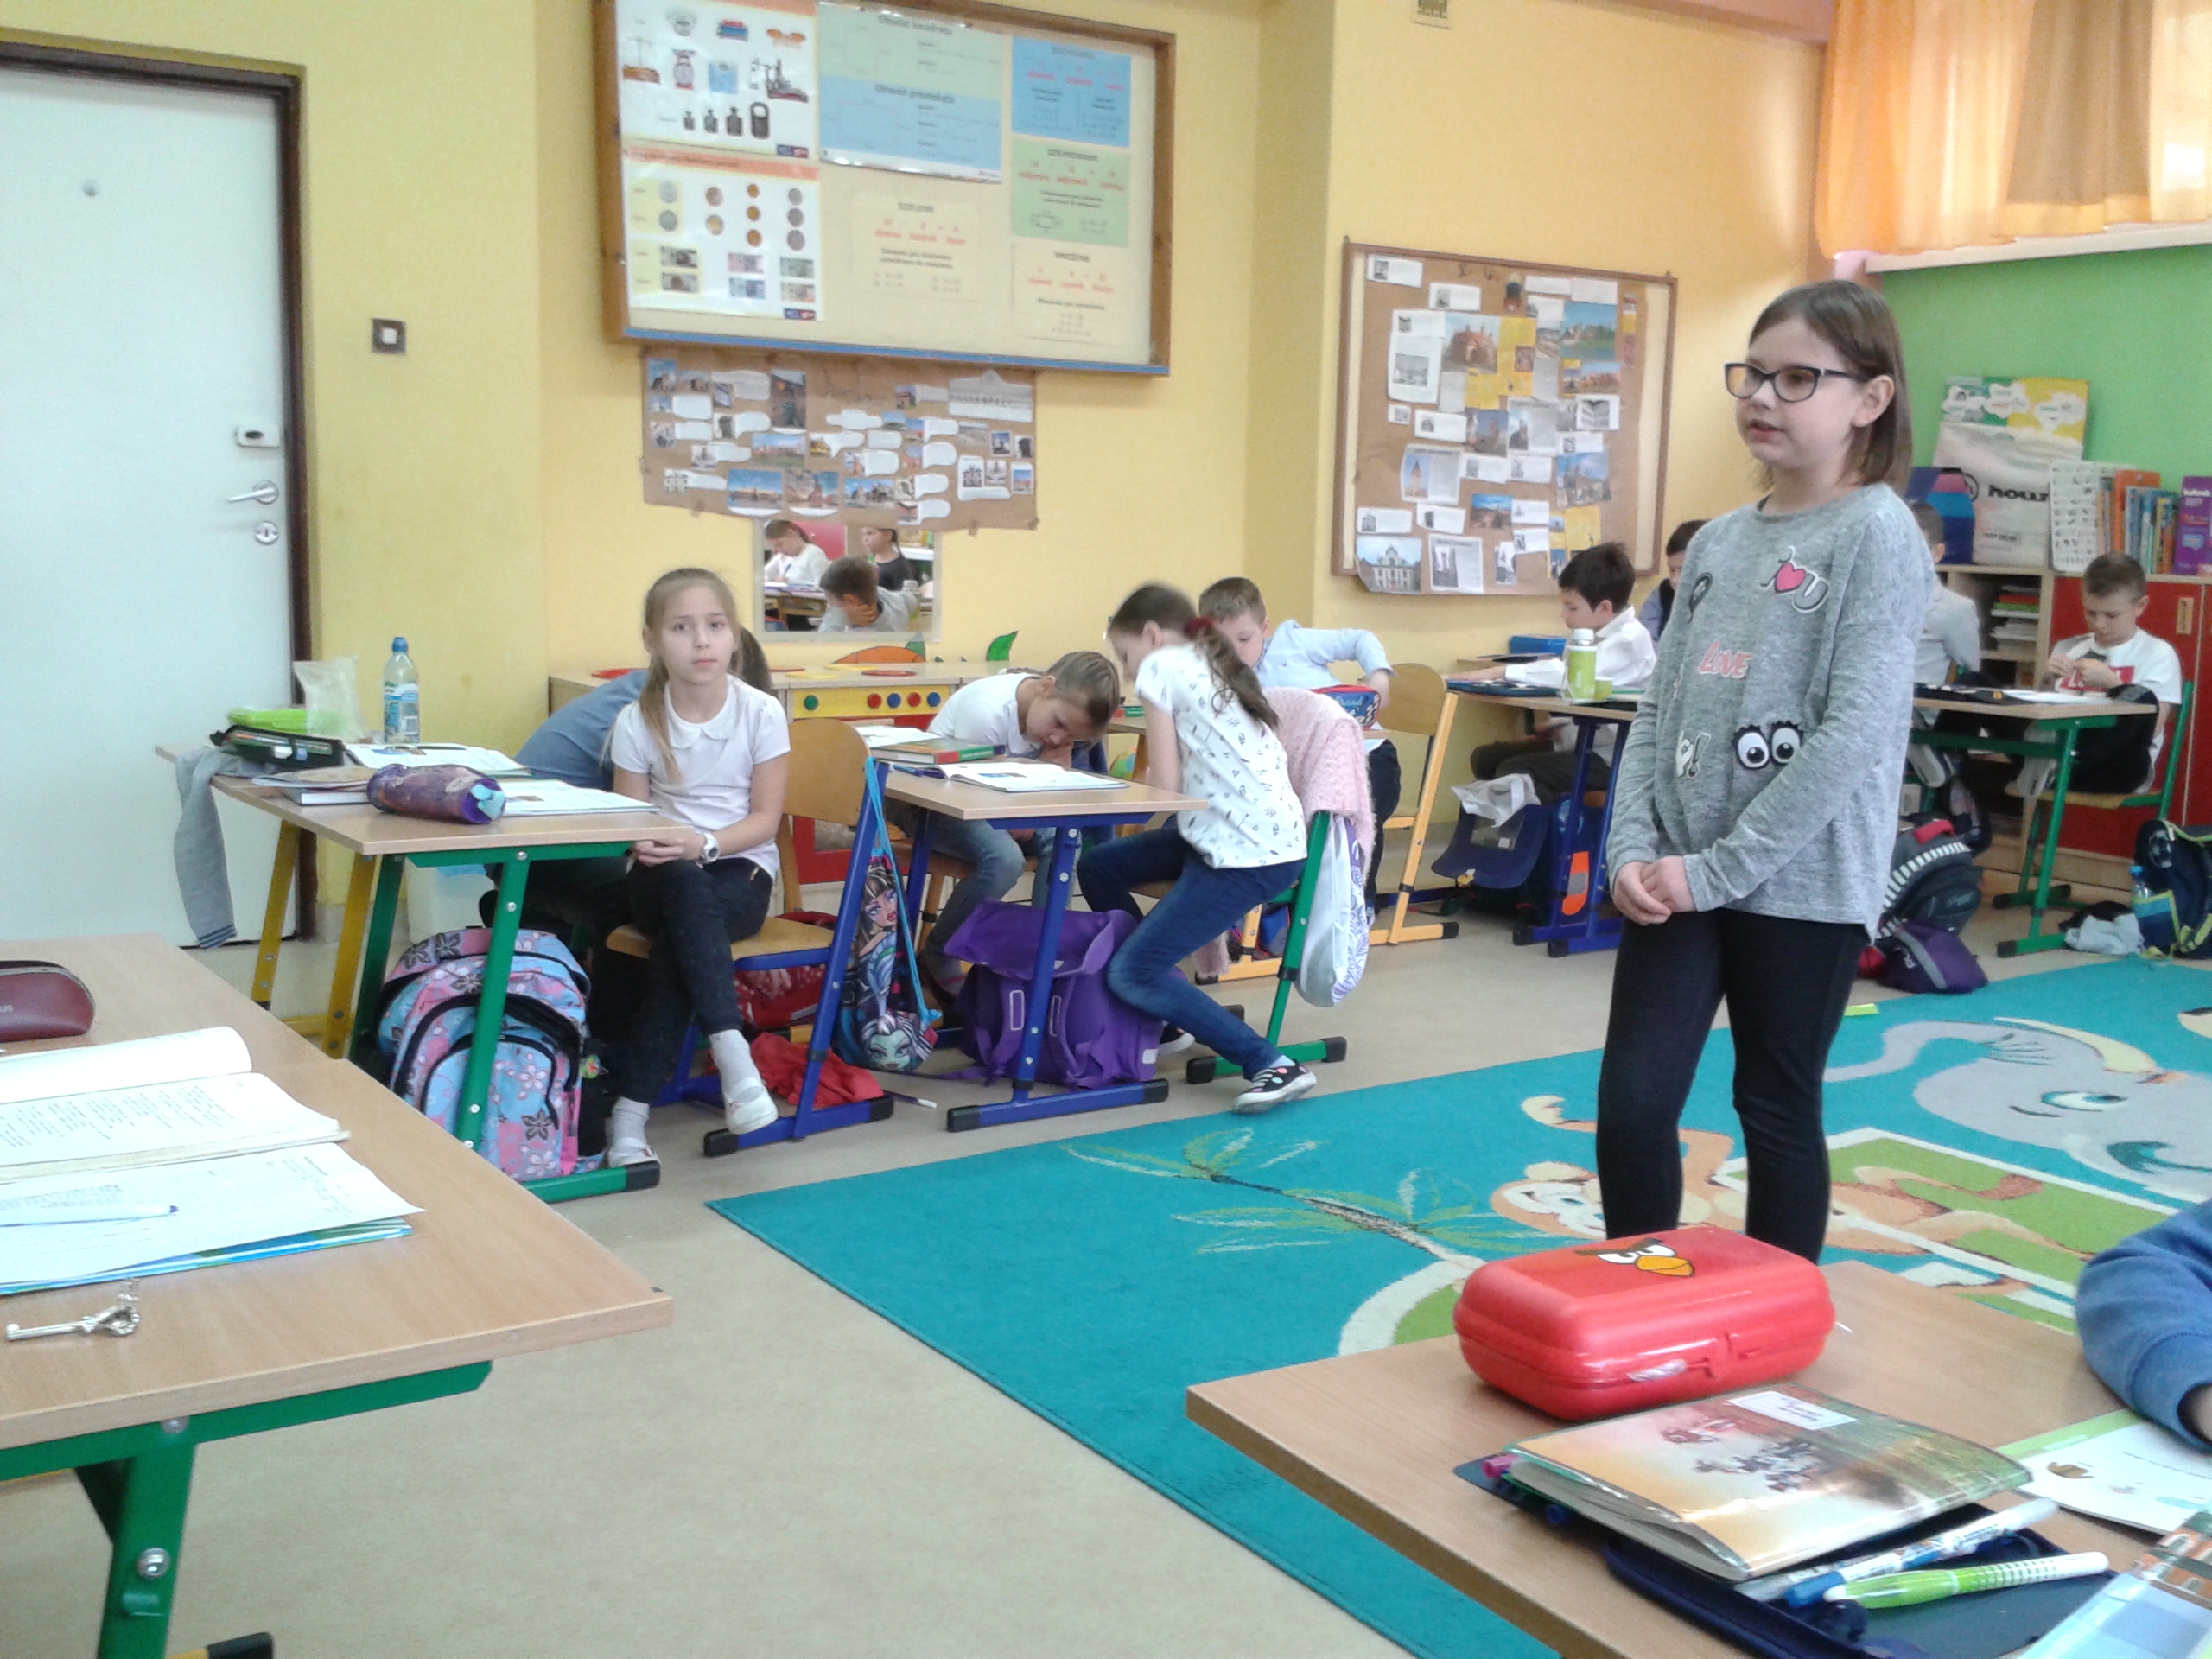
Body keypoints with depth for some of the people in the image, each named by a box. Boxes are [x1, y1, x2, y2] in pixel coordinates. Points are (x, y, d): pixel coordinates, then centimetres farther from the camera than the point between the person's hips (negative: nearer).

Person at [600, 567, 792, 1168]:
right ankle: (732, 1056, -42)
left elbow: (766, 819, -4)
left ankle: (631, 1109, -30)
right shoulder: (637, 722, -4)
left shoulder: (761, 713, -7)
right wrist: (644, 843, -25)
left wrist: (704, 843, -23)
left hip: (740, 870, 0)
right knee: (684, 887, -37)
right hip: (663, 875, 1)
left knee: (676, 938, -34)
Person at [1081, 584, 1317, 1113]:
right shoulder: (1213, 669, 22)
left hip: (1248, 855, -10)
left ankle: (1271, 1066, -7)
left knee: (1132, 974, -9)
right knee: (1097, 866, 17)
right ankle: (1163, 1005, 25)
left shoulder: (1161, 666, -4)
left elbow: (1166, 785, -8)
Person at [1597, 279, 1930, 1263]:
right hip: (1677, 878, 5)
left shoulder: (1878, 536, -7)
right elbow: (1658, 711, 11)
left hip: (1801, 885, -5)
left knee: (1777, 1113, 8)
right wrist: (1633, 849, -5)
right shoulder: (1716, 543, 12)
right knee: (1630, 1106, 2)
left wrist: (1721, 869, -16)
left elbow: (1855, 731, -16)